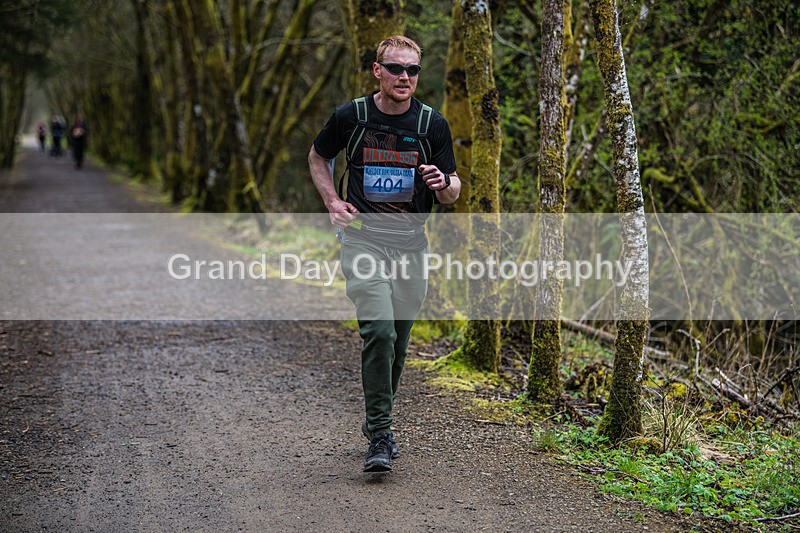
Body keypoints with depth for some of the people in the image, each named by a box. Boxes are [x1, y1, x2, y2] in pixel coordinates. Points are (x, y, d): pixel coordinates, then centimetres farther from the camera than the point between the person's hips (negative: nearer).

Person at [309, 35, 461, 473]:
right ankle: (379, 436, -12)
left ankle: (378, 418, 32)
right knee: (378, 330, -17)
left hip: (411, 241, 3)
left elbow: (451, 194, 3)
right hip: (363, 236, -3)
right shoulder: (350, 116, -3)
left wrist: (444, 183, -21)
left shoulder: (433, 124, -1)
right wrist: (332, 201, 0)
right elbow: (318, 156, 15)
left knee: (398, 336, 11)